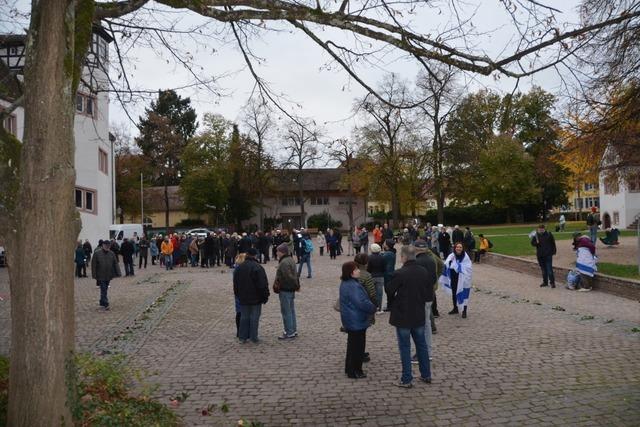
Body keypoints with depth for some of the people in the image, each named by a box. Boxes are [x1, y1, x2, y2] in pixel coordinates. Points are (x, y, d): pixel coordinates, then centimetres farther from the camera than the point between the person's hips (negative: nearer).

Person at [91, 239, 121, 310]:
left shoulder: (112, 254, 6)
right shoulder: (97, 253, -4)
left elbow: (115, 264, 6)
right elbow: (93, 265, -4)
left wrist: (118, 273, -3)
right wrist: (94, 275, -8)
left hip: (108, 276, 4)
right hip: (101, 276, -4)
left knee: (105, 290, 13)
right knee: (103, 290, -8)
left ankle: (102, 303, 26)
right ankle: (105, 304, -7)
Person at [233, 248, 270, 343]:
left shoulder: (239, 267, 3)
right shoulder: (258, 267, -15)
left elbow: (235, 283, 12)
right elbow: (263, 284, -14)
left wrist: (238, 295, 21)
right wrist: (265, 296, -5)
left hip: (243, 298, 5)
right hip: (256, 298, -5)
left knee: (244, 317, 12)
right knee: (254, 318, 3)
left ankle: (243, 337, 14)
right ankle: (253, 337, 6)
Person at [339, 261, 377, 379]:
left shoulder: (345, 283, 8)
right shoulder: (352, 286, -26)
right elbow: (361, 303, -28)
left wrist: (370, 305, 9)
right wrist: (373, 308, -11)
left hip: (351, 321, 10)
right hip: (356, 321, -10)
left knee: (352, 344, 20)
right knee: (357, 346, 1)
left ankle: (349, 368, 31)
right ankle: (355, 372, 10)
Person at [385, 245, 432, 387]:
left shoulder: (400, 274, -21)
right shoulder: (424, 272, -3)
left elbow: (389, 291, -10)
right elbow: (430, 295, 2)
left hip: (403, 316, -5)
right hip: (419, 316, 5)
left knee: (405, 347, 5)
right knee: (421, 344, 19)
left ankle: (407, 379, 11)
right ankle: (426, 375, 30)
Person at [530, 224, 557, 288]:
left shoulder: (548, 234, -4)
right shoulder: (536, 235, 1)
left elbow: (553, 243, 3)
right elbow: (532, 243, 4)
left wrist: (553, 251, 1)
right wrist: (536, 243, -17)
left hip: (548, 255, -3)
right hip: (540, 255, 3)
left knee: (549, 268, -8)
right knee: (543, 269, 12)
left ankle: (552, 282, -2)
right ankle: (545, 282, 22)